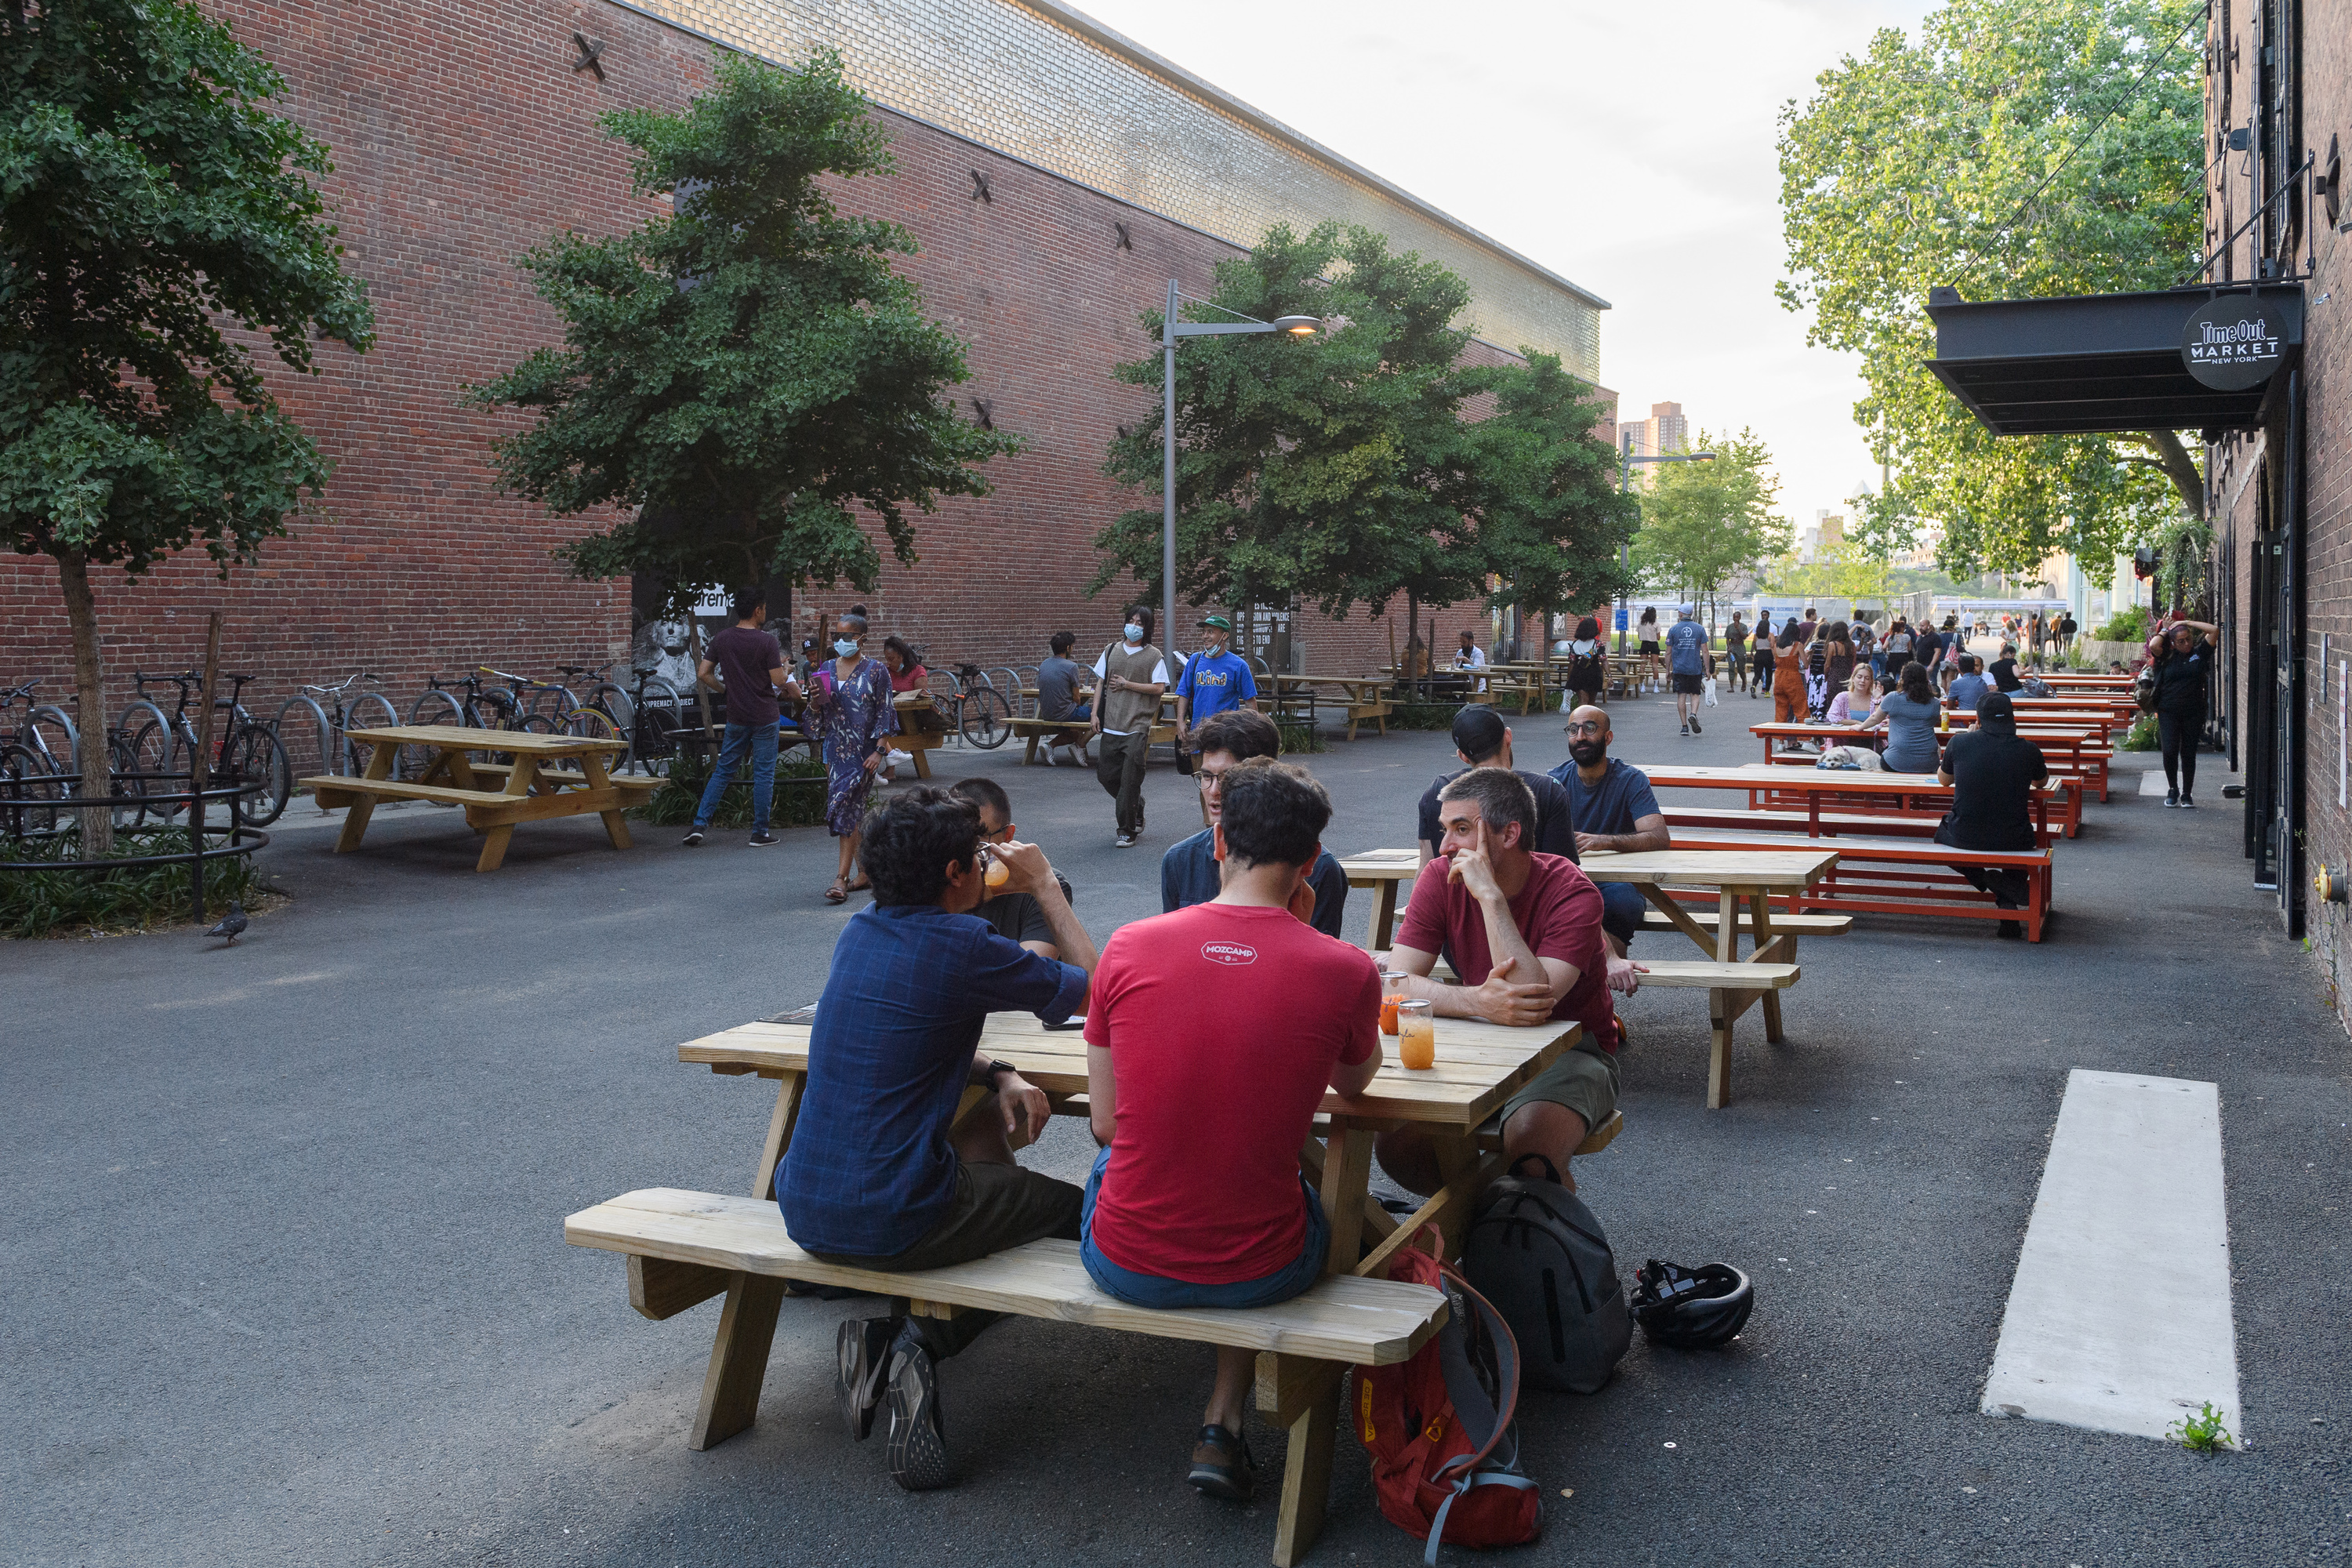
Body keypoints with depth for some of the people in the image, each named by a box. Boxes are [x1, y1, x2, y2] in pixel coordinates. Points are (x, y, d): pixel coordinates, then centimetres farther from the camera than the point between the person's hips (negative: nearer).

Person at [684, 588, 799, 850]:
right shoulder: (767, 641, -13)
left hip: (736, 717, 4)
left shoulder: (721, 639, 1)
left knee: (723, 771, 13)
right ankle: (760, 832, 8)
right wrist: (781, 665, 6)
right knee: (763, 774, 4)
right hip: (765, 717, -4)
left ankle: (700, 823, 7)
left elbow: (703, 674, 2)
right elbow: (779, 681, -14)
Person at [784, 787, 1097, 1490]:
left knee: (984, 1148, 32)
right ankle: (922, 1341, -1)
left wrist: (996, 1074, 9)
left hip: (803, 1210, 7)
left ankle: (883, 1335, 13)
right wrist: (1046, 886, 8)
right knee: (1075, 1210, 14)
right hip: (890, 1224, -7)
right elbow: (1091, 988, -2)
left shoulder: (860, 931, 8)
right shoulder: (963, 948, -15)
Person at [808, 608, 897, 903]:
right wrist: (816, 702, -9)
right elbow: (817, 714, 14)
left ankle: (842, 879, -11)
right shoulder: (827, 669, 9)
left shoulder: (874, 671, -5)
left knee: (847, 807, -12)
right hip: (836, 749, 5)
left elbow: (885, 714, -7)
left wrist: (879, 751, -14)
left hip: (863, 751, -5)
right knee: (854, 811, 9)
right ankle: (865, 873, 19)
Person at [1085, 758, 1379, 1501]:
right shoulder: (1345, 970, -13)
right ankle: (1224, 1421, 23)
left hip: (1122, 1264, 1)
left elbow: (1105, 1124, 0)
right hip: (1260, 1272, -1)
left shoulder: (1128, 947, -9)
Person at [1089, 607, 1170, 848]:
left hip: (1137, 727, -4)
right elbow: (1101, 683, 13)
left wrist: (1126, 684, -8)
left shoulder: (1153, 656, 0)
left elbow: (1159, 688, -7)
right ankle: (1137, 807, 32)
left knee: (1130, 780, -8)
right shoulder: (1111, 651, 11)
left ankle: (1128, 831, 2)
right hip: (1110, 725, 5)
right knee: (1106, 775, 7)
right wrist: (1095, 715, 5)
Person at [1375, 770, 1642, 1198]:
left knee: (1529, 1144, -34)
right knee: (1396, 1139, -20)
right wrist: (1476, 1001, -35)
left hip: (1569, 1052, -4)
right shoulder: (1440, 879, -7)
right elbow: (1397, 983, -16)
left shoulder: (1573, 894, -19)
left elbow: (1536, 1001, -33)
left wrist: (1491, 895, -31)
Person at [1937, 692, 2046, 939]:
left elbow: (1943, 779, 15)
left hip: (1965, 838, 0)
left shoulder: (1959, 742, -6)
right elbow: (2042, 781, 18)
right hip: (2013, 841, 0)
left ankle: (1984, 879, 11)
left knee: (1942, 831, 35)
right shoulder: (2027, 749, -6)